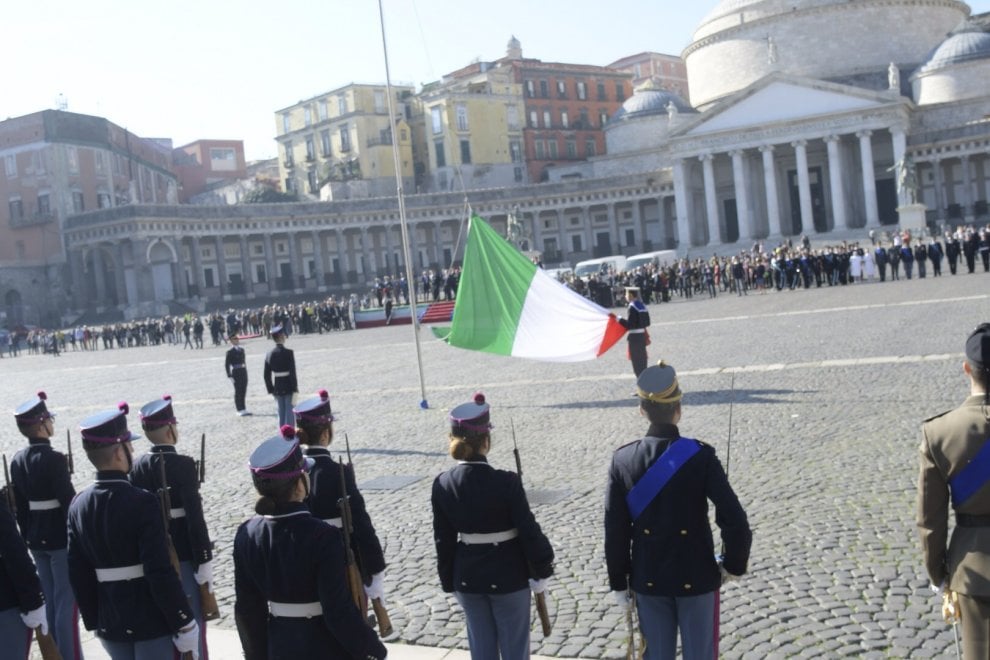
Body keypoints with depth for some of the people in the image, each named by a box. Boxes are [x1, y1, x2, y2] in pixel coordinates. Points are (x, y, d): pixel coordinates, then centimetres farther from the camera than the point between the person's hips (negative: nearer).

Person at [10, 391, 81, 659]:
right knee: (67, 602, -1)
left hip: (35, 538, 7)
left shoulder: (18, 460, 5)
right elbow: (69, 501, -17)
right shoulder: (54, 459, -18)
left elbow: (19, 504, 10)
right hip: (60, 536, -7)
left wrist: (27, 537, 18)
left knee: (49, 601, 16)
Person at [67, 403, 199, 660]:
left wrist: (93, 621, 15)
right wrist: (185, 624, -12)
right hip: (152, 622, -6)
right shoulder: (142, 503, -20)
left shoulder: (78, 506, -1)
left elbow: (78, 573, 4)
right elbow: (161, 573, -21)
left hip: (109, 624, 6)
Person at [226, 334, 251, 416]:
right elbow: (227, 364, -9)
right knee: (238, 392, 0)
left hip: (244, 372, 7)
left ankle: (243, 410, 20)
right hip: (236, 373, -7)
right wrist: (230, 376, -13)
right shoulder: (230, 351, -9)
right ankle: (240, 410, 6)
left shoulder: (241, 350, 12)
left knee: (243, 391, 12)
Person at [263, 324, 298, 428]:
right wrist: (295, 388, -9)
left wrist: (271, 390, 13)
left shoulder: (269, 354, 1)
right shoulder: (288, 353, -14)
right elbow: (292, 372, -16)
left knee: (281, 414, 12)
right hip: (288, 388, -5)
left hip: (277, 389, 5)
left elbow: (267, 375, 4)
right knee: (290, 413, 1)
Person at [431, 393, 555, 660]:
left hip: (467, 578, 4)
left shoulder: (442, 485, -8)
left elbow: (443, 539, 0)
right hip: (508, 577, -4)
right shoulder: (506, 482, -20)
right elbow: (528, 531, -14)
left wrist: (449, 581, 11)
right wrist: (541, 572, 0)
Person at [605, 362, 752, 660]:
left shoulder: (622, 460, -9)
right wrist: (734, 565, -1)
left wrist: (619, 581, 6)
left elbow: (615, 531, -5)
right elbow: (735, 521, -18)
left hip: (648, 580, 2)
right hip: (696, 578, -2)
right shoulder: (700, 456, -16)